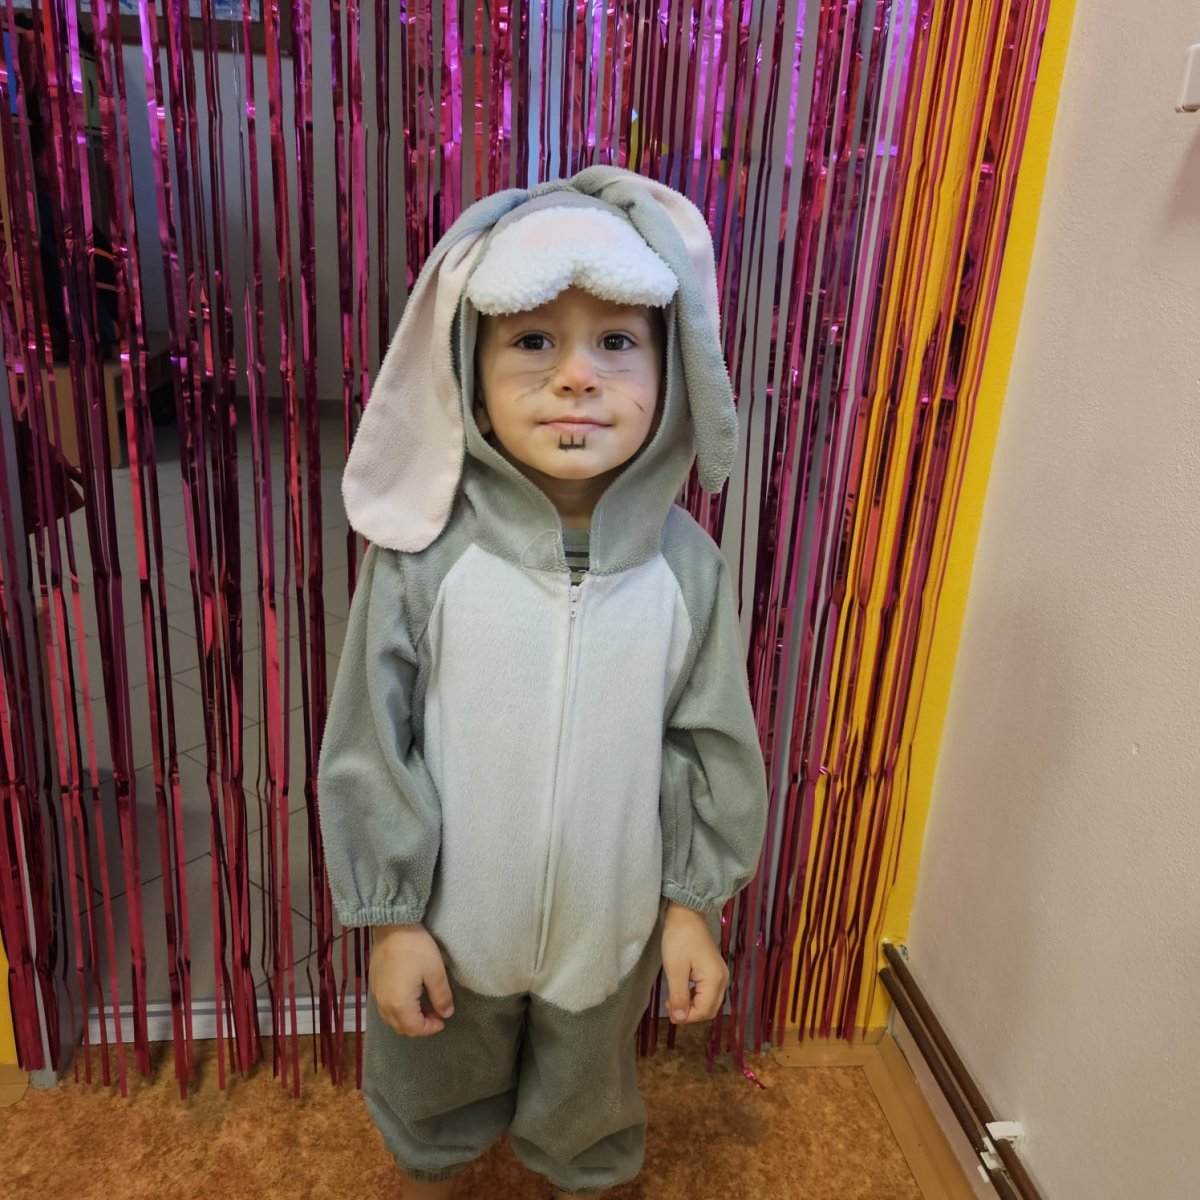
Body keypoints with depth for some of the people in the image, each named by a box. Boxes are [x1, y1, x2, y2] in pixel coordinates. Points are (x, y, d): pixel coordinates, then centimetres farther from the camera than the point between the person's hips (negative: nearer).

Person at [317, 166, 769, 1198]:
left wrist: (694, 903, -1)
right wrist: (391, 919, -8)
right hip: (450, 918, 0)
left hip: (609, 920, 1)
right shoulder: (424, 557, -22)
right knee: (434, 1082, 29)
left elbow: (711, 749, -6)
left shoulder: (686, 564, -17)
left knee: (587, 1089, 29)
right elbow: (370, 750, -13)